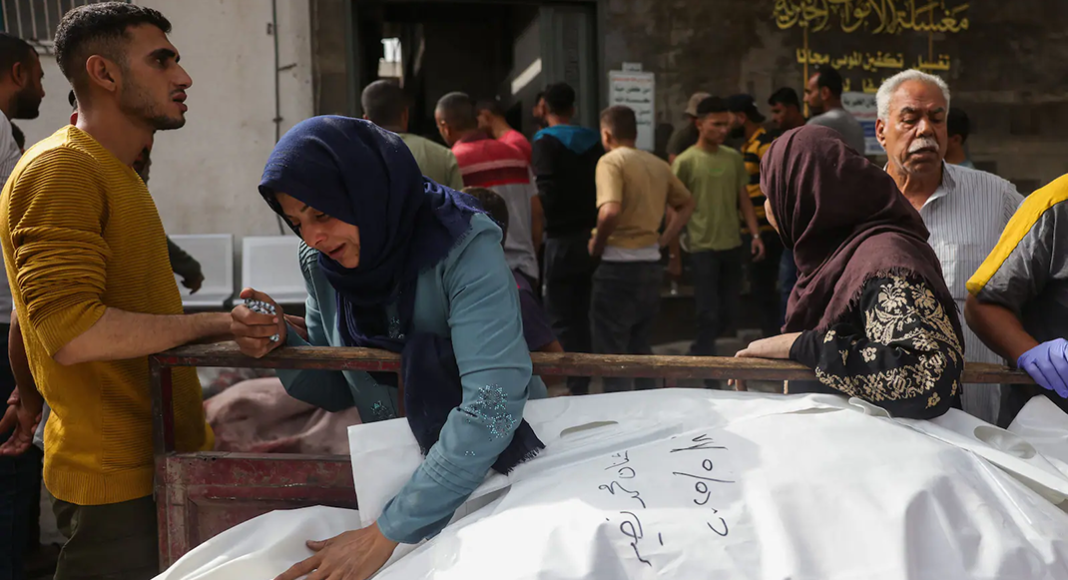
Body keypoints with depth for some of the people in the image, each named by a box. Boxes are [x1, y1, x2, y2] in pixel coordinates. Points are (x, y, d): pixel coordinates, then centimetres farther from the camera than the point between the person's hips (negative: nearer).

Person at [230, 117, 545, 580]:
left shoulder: (465, 248, -23)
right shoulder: (320, 263, -5)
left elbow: (493, 406, -31)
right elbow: (336, 390, 6)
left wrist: (385, 533, -32)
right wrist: (281, 343, -14)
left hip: (503, 473, -4)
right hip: (397, 479, 4)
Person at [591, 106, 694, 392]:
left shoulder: (611, 161, -11)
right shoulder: (658, 164, 11)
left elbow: (610, 211, -26)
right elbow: (686, 203, 19)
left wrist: (597, 243, -10)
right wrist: (664, 239, 15)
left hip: (619, 264, -7)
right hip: (652, 264, 7)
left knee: (612, 351, 2)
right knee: (641, 348, 20)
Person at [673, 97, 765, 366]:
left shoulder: (734, 158, 9)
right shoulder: (685, 162, -6)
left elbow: (744, 199, 14)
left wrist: (755, 234, 4)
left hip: (732, 246, 5)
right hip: (702, 248, -5)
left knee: (728, 314, 10)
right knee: (709, 315, -2)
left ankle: (697, 354, 33)